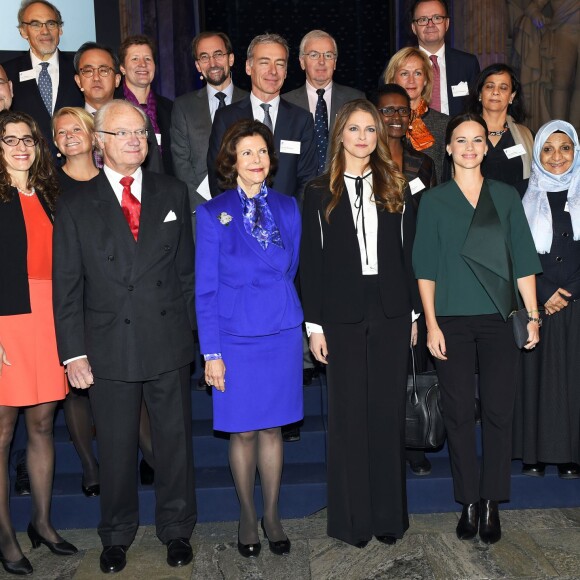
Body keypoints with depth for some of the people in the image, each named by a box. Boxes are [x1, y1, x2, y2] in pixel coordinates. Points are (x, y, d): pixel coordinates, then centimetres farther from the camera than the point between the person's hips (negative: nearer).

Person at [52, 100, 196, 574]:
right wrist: (74, 353, -6)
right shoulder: (76, 204, 1)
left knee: (175, 441, 12)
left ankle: (177, 530, 31)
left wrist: (191, 329, 3)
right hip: (108, 348, -1)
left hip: (169, 343, 1)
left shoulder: (173, 193, 6)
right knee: (116, 447, 11)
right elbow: (67, 285, -1)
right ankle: (117, 535, 32)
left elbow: (188, 268, 7)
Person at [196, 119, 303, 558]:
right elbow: (205, 287, -5)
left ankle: (272, 516, 25)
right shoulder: (213, 213, -4)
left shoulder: (288, 208, 6)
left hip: (282, 335, 2)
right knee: (243, 431, 7)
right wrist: (211, 352, -8)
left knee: (272, 428, 11)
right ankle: (248, 518, 25)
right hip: (236, 337, -2)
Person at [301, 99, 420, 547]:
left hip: (391, 313, 1)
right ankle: (353, 518, 16)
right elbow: (311, 260, 2)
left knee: (388, 411, 5)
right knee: (348, 413, 4)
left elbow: (409, 251, 8)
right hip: (342, 314, -1)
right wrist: (314, 324, -3)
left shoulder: (396, 187, 9)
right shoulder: (320, 192, 4)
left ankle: (389, 514, 18)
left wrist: (413, 311, 3)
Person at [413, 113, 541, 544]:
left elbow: (523, 260, 7)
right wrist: (431, 323, -4)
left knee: (499, 412, 0)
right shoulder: (434, 200, 6)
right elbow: (426, 266, 3)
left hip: (499, 318, 1)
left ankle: (492, 503, 13)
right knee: (459, 413, 3)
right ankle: (469, 503, 16)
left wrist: (533, 314, 0)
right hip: (452, 319, 0)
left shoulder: (506, 196, 9)